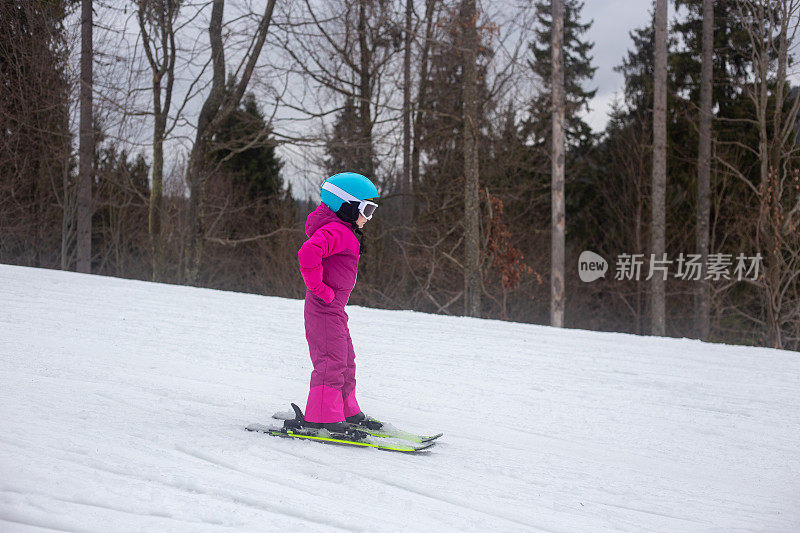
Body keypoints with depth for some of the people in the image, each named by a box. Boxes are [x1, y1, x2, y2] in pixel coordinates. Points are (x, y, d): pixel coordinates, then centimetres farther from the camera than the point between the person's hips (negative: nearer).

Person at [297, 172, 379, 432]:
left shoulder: (344, 232, 17)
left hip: (334, 307, 11)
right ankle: (323, 417, -9)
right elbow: (308, 253, -36)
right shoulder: (336, 231, -18)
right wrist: (320, 288, -25)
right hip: (325, 308, -11)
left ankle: (346, 410, 27)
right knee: (331, 361, -10)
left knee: (346, 360, 17)